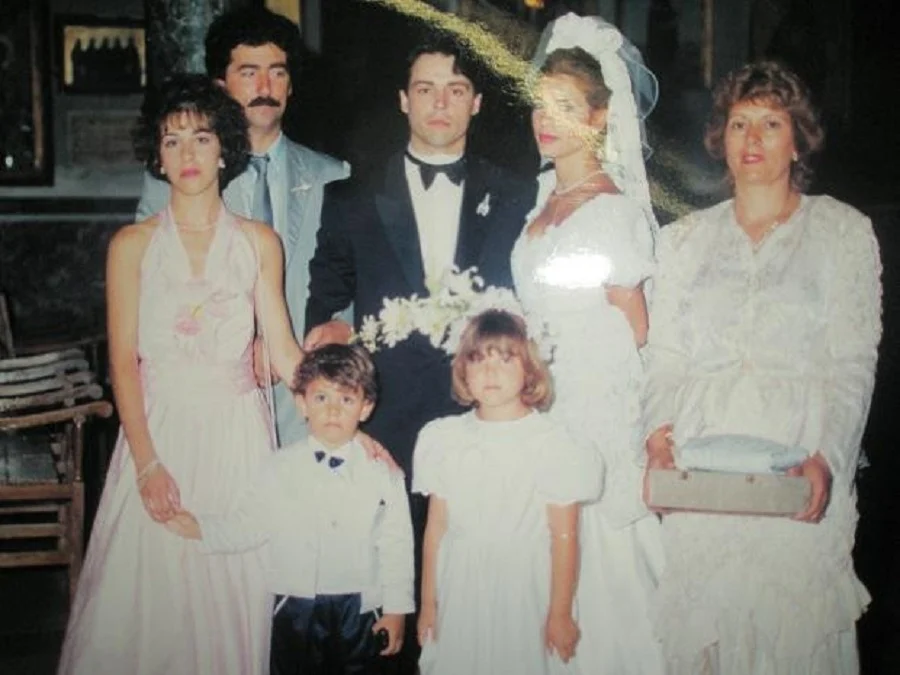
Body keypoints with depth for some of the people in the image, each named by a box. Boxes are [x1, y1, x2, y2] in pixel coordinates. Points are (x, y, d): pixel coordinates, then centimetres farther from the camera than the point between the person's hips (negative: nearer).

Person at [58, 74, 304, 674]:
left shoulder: (260, 242, 5)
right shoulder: (132, 244, 2)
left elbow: (283, 350, 3)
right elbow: (123, 360, -2)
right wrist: (147, 463, -10)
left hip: (237, 433, 1)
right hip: (159, 430, 0)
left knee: (234, 593, 4)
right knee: (150, 596, 1)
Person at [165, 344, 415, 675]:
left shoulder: (382, 474, -5)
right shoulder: (279, 468, -1)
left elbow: (395, 545, -3)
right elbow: (247, 526, -2)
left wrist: (396, 609, -3)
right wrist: (199, 527, -17)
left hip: (359, 609, -1)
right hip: (296, 607, 1)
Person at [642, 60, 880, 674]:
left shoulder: (844, 230, 7)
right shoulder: (685, 238, 14)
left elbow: (854, 362, 0)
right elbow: (665, 354, 10)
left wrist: (826, 457, -13)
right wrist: (659, 432, -8)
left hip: (797, 469, -2)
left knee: (792, 622, -3)